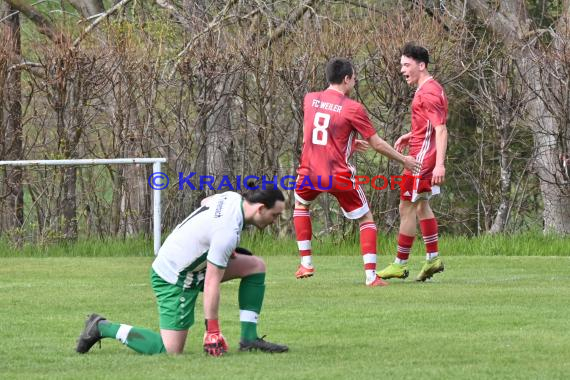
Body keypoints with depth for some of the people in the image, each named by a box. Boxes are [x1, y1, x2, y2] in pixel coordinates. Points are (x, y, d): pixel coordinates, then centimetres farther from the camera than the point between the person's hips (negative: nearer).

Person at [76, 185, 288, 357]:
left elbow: (206, 202, 22)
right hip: (174, 279, -10)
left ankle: (249, 339, 7)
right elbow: (211, 284, -28)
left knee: (256, 266, 6)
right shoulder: (228, 231, -32)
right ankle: (102, 328, 3)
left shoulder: (232, 198, -5)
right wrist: (212, 330, -21)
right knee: (171, 350, -10)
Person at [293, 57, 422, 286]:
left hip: (310, 173, 4)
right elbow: (377, 144, -3)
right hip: (339, 177, -4)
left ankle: (306, 263, 27)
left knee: (301, 205, 34)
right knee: (366, 220, 12)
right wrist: (404, 160, 12)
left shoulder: (310, 100, 6)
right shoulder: (353, 108, -8)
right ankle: (371, 275, -1)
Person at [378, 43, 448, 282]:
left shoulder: (428, 92, -18)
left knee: (407, 208, -4)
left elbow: (441, 130, -24)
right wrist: (410, 135, 13)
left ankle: (400, 264, 2)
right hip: (421, 157, 11)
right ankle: (433, 258, 23)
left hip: (422, 159, -11)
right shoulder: (426, 89, 14)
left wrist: (440, 164, -30)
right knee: (421, 206, 18)